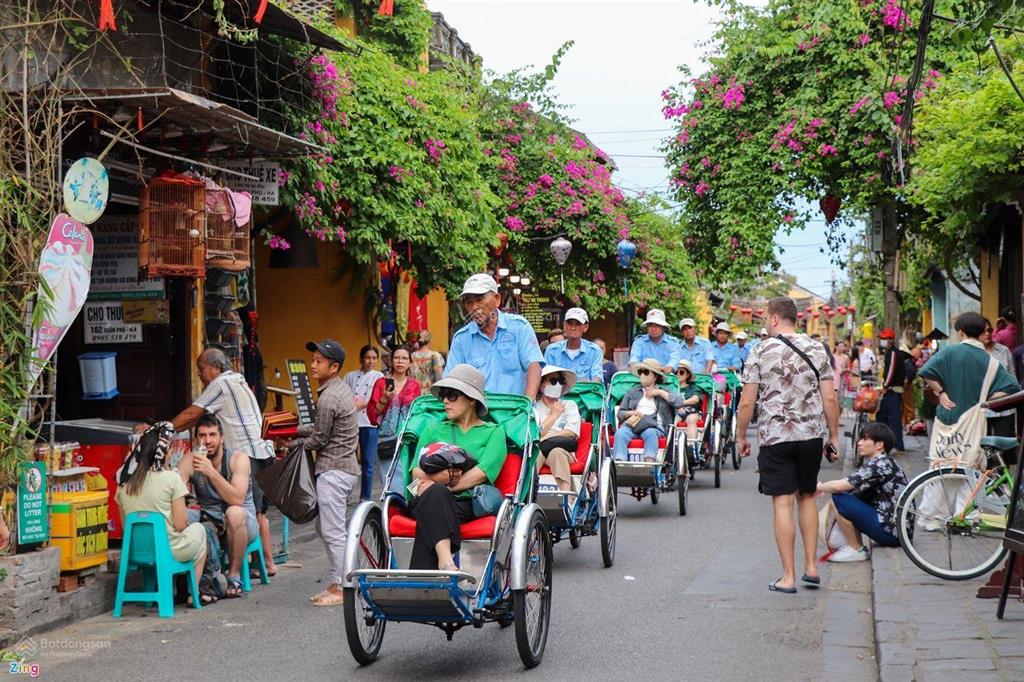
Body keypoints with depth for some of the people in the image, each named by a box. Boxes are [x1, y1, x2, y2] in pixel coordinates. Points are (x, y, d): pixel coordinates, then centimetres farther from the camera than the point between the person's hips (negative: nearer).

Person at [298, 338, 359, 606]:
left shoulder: (328, 398, -18)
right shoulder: (342, 389, 13)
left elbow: (318, 439, -11)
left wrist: (296, 445, 5)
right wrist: (296, 430, 15)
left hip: (333, 471, -10)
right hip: (347, 466, 10)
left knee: (333, 532, -5)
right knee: (324, 526, 16)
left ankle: (339, 589, 0)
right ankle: (336, 581, 21)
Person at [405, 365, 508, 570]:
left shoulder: (493, 432, 16)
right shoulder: (434, 429, 27)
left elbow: (481, 473, -3)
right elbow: (416, 472, 11)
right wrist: (439, 477, -13)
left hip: (469, 502, -2)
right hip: (430, 500, 3)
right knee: (432, 491, -34)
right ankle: (445, 560, -51)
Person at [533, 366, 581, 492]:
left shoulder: (569, 405, 23)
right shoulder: (534, 407, 18)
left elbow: (572, 433, 6)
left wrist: (545, 438, -2)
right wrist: (554, 415, 11)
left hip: (563, 450, 0)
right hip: (538, 448, 0)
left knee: (556, 452, -36)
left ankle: (566, 495, -55)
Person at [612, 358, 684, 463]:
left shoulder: (663, 392, 24)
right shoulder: (632, 392, 30)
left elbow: (679, 402, 7)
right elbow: (620, 413, 22)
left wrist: (660, 393, 6)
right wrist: (631, 413, -1)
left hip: (654, 426, -1)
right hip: (632, 423, 2)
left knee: (650, 433, -37)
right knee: (620, 433, -31)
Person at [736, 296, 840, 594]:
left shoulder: (761, 352, -5)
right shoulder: (817, 350, 3)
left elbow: (747, 403, -6)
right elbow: (829, 399, 1)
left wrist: (741, 436, 7)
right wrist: (834, 436, 10)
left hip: (775, 438, -3)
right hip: (812, 435, 3)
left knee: (782, 503, -1)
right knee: (807, 497, 18)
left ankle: (789, 577, 1)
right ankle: (811, 566, 18)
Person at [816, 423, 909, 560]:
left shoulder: (879, 465, -16)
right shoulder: (883, 462, 14)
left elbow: (838, 486, -19)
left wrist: (818, 487, -1)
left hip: (891, 532, -10)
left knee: (838, 499, -13)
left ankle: (855, 550, -2)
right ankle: (857, 546, 13)